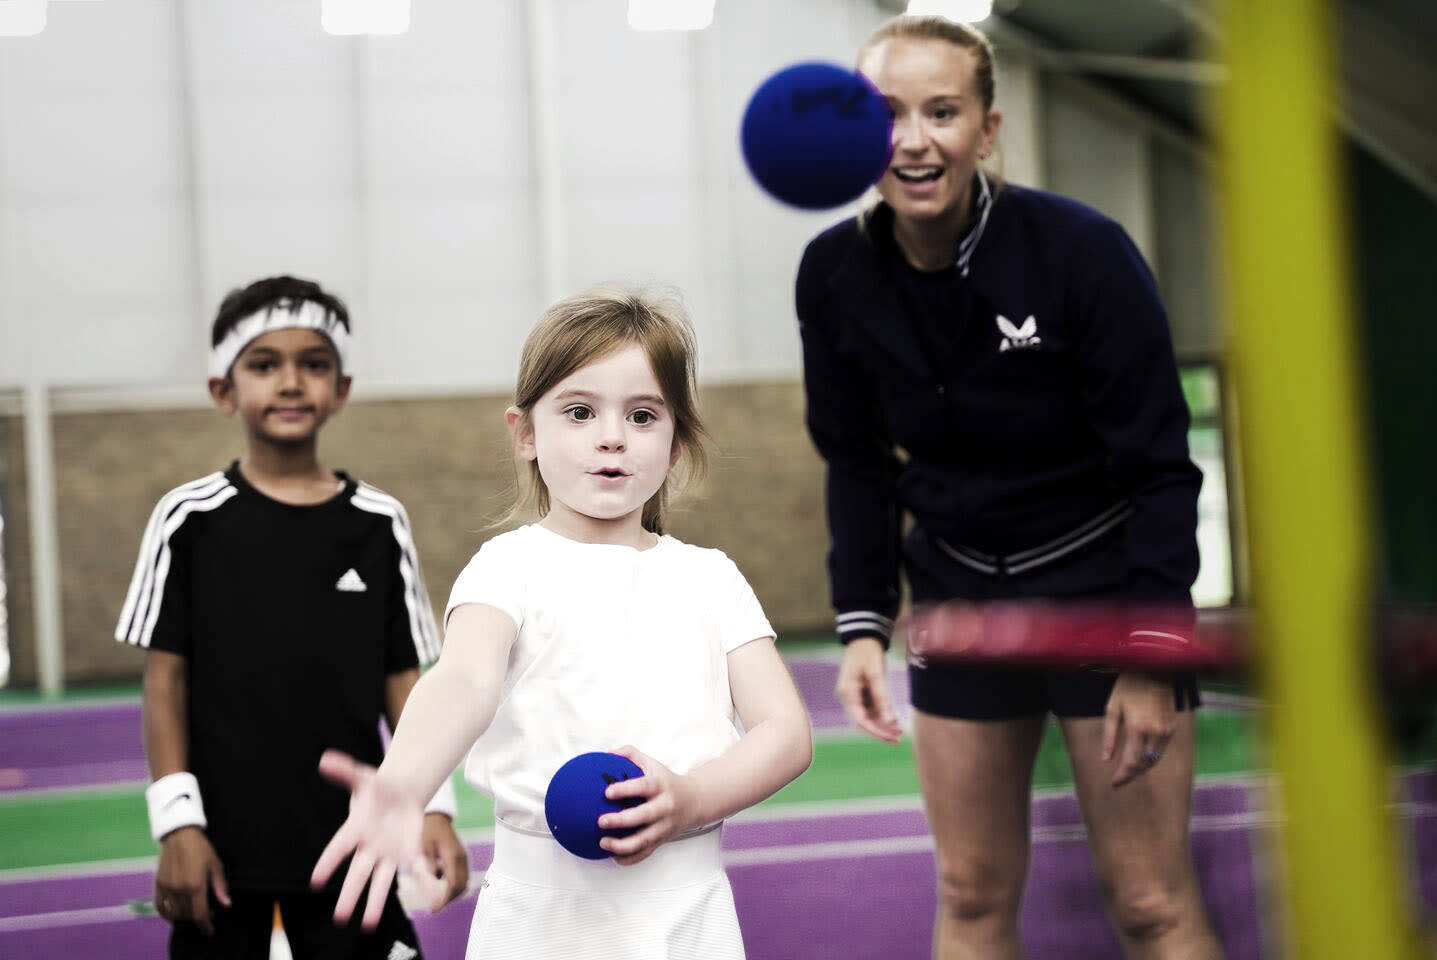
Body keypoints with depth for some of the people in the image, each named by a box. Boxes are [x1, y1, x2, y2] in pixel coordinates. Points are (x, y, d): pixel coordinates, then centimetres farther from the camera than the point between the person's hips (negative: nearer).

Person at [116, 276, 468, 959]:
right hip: (222, 845, -1)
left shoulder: (379, 524, 2)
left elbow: (402, 678, 5)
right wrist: (176, 822, -7)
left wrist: (434, 807, -3)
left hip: (351, 844, 1)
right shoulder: (190, 519, -2)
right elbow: (166, 677, -1)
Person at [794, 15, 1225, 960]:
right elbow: (858, 462, 5)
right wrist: (864, 623, -4)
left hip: (1106, 588, -4)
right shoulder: (835, 275, -9)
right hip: (959, 595, 4)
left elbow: (1158, 465, -15)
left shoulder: (1083, 251, -21)